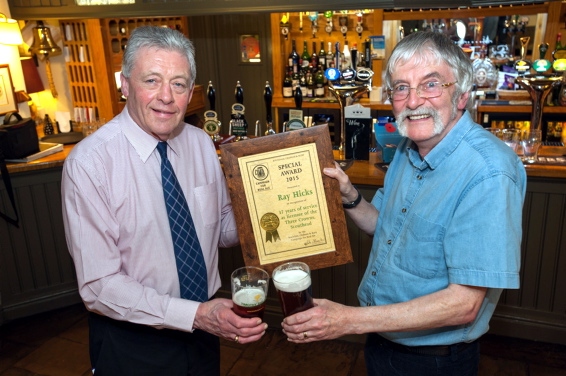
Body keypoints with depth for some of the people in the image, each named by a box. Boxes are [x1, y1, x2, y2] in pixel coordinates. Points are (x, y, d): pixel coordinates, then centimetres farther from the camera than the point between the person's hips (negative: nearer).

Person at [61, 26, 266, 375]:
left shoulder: (202, 143, -5)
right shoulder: (88, 163, -20)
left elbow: (223, 229, 3)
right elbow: (99, 285, -21)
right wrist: (197, 314, -28)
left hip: (203, 324, 5)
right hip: (131, 341, -4)